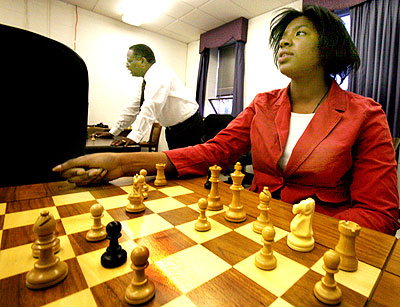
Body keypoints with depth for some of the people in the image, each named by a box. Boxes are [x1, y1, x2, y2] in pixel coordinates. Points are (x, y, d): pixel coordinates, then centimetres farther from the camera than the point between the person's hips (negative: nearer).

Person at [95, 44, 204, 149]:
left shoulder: (159, 74, -19)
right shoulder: (148, 79, 10)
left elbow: (151, 108, -31)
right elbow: (133, 108, 12)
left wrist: (133, 137, -35)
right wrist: (113, 132, 12)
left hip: (188, 128, -9)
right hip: (173, 129, 9)